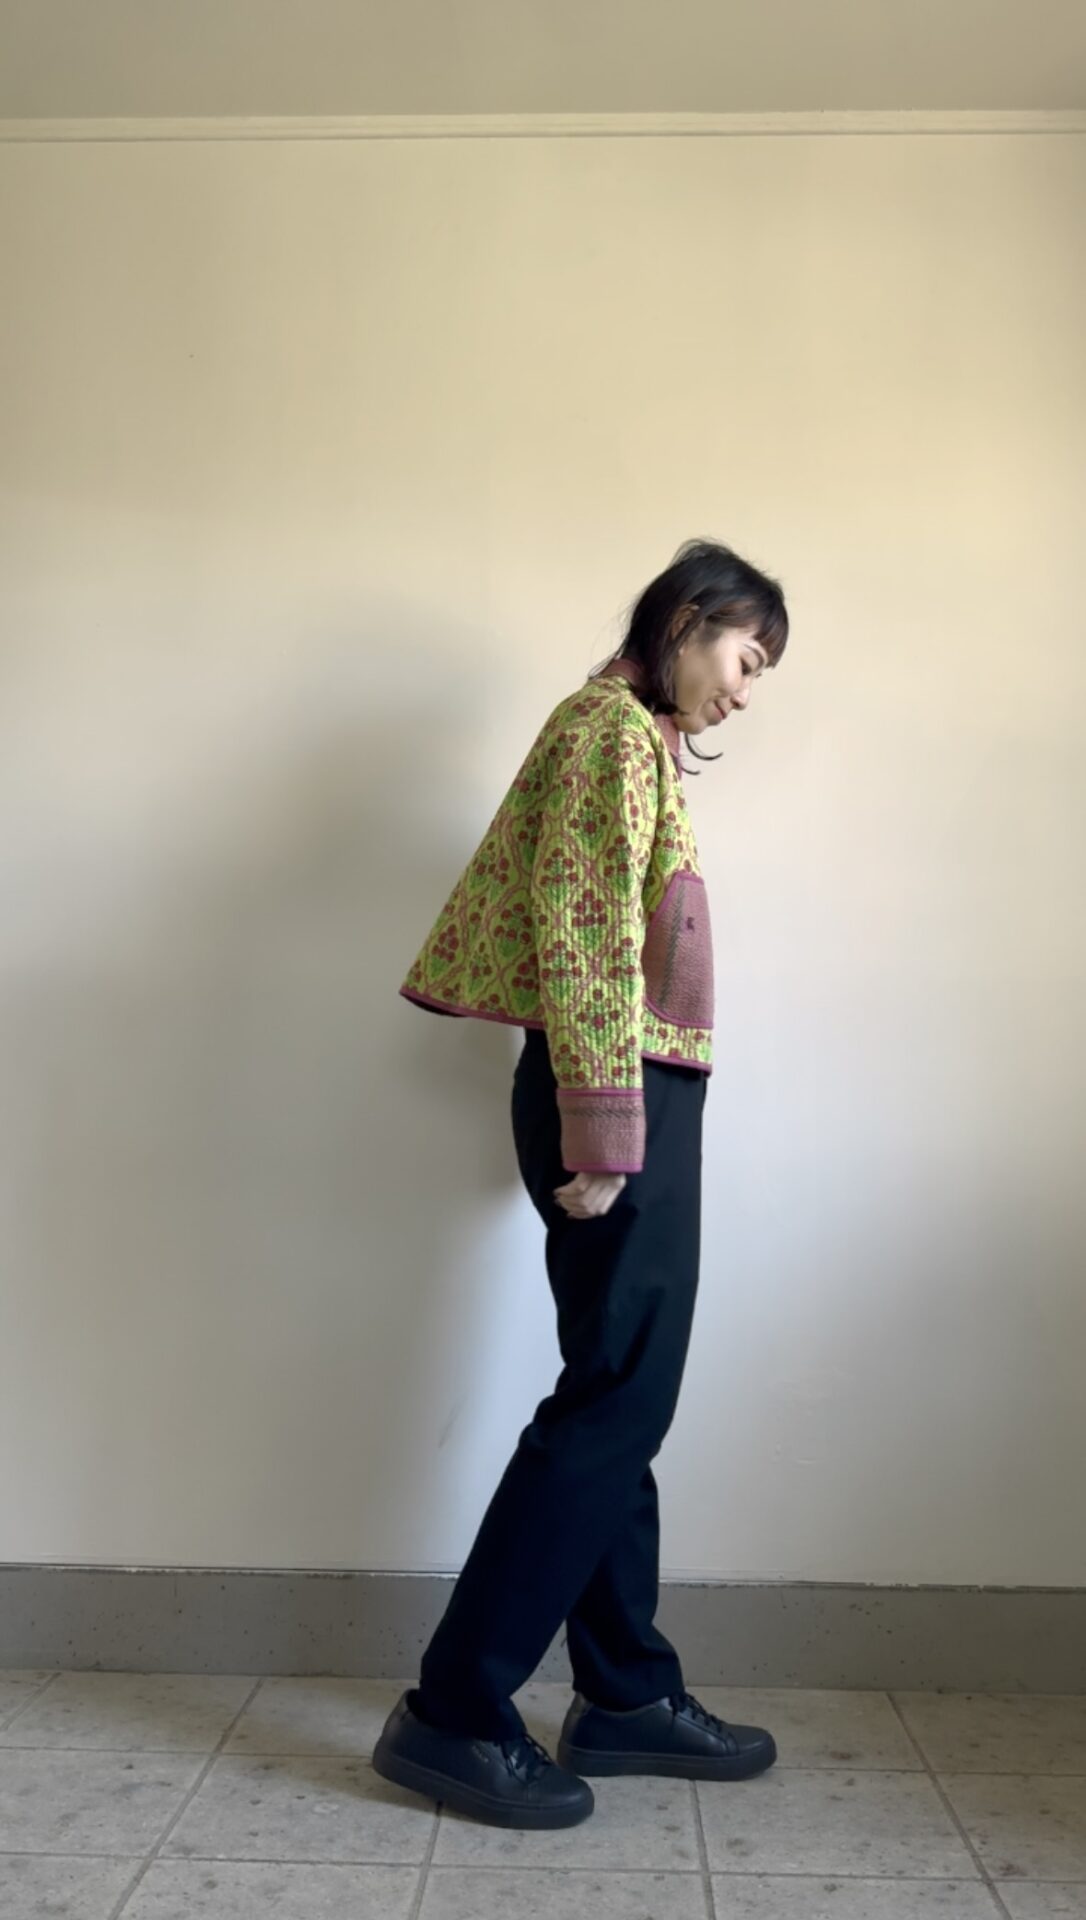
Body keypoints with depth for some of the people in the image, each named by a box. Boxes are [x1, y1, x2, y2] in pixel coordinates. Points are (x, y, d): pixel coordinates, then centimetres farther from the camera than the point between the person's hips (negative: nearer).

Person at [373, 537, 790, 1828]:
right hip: (619, 1099, -10)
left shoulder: (639, 740, 21)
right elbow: (581, 939, -18)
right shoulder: (613, 727, -9)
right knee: (612, 1401, -6)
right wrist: (601, 1137, -21)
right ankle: (452, 1712, 2)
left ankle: (627, 1695, 22)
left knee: (623, 1404, 12)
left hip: (641, 1101, 10)